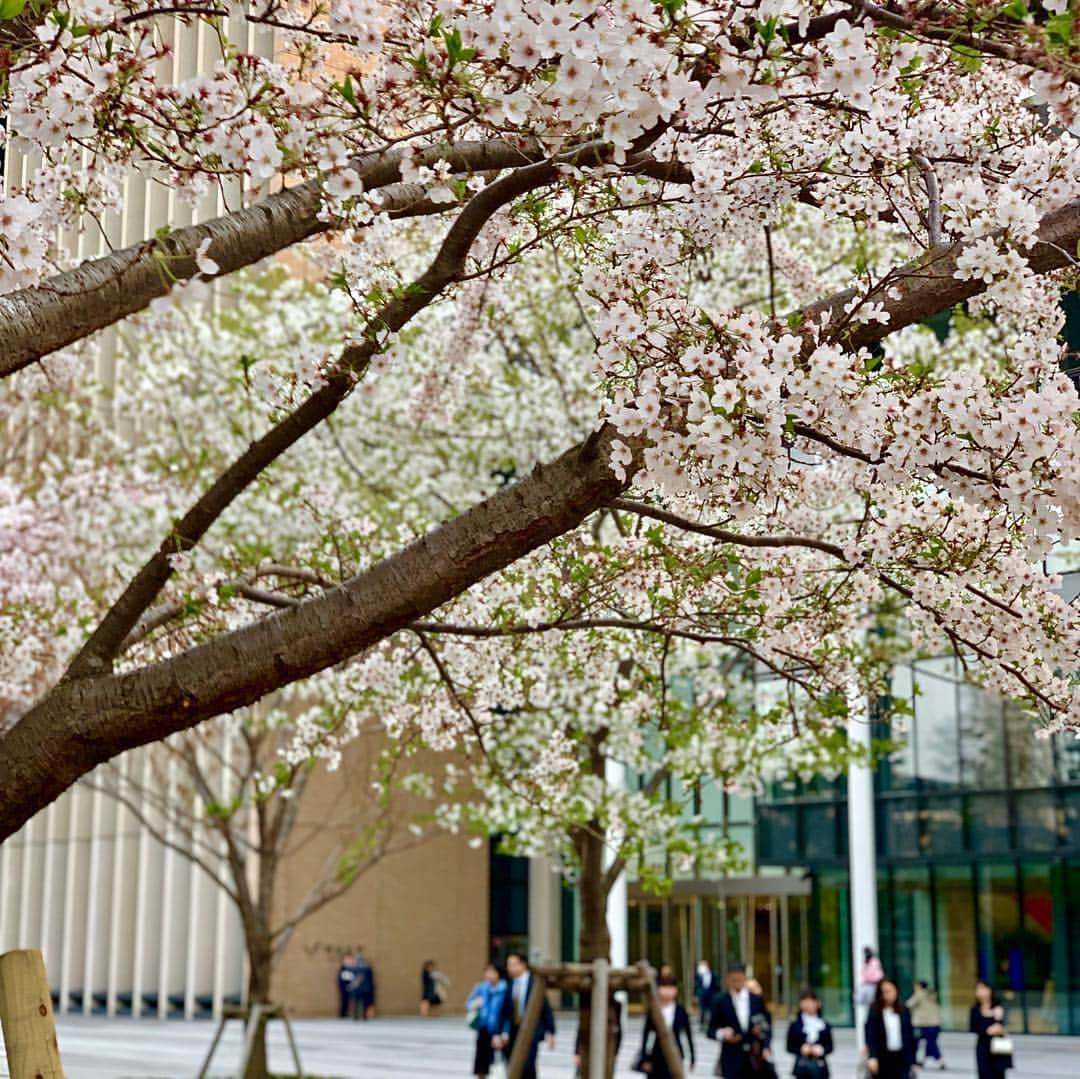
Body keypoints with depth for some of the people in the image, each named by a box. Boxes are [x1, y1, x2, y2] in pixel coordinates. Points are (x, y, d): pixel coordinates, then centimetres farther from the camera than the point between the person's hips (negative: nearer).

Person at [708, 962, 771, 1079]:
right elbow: (711, 1030, 2)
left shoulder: (757, 999, 5)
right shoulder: (721, 1001, -1)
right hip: (732, 1057, -2)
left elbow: (765, 1026, 10)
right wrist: (722, 1033, -19)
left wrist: (765, 1047, -4)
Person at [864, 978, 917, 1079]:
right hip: (883, 1058, -1)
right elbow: (871, 1036, -13)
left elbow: (910, 1036, 8)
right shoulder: (875, 1012, -5)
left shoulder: (903, 1011, 3)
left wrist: (912, 1060, 6)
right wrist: (872, 1057, -27)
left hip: (902, 1058, 1)